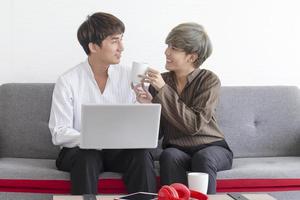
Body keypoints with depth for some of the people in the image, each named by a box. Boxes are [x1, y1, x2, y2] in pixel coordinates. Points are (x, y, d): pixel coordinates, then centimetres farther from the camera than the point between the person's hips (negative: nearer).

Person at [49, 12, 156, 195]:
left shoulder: (128, 77, 4)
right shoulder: (68, 82, -6)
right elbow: (59, 133, -9)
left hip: (119, 150, 3)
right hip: (80, 150, -3)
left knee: (142, 154, -27)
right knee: (87, 157, -35)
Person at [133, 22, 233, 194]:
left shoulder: (209, 81, -7)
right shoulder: (160, 80, 0)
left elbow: (194, 125, -20)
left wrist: (164, 90, -21)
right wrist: (148, 105, -17)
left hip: (212, 148, -2)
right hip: (177, 149, 2)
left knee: (203, 158, -34)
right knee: (169, 156, -31)